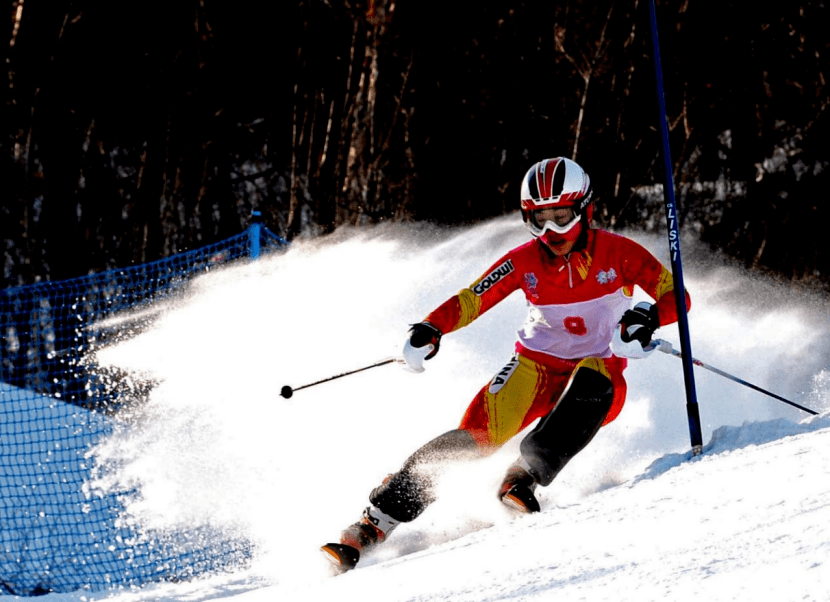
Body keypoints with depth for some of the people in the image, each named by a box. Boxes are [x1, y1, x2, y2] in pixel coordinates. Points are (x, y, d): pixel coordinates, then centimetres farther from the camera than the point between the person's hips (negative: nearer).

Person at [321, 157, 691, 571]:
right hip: (536, 366, 0)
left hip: (598, 371, 0)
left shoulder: (618, 252, -13)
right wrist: (431, 330, -28)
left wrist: (649, 317, -38)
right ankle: (376, 522, -20)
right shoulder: (524, 262, -9)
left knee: (591, 382, -38)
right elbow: (470, 300, -8)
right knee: (478, 436, -22)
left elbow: (676, 296, -15)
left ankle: (525, 475, -37)